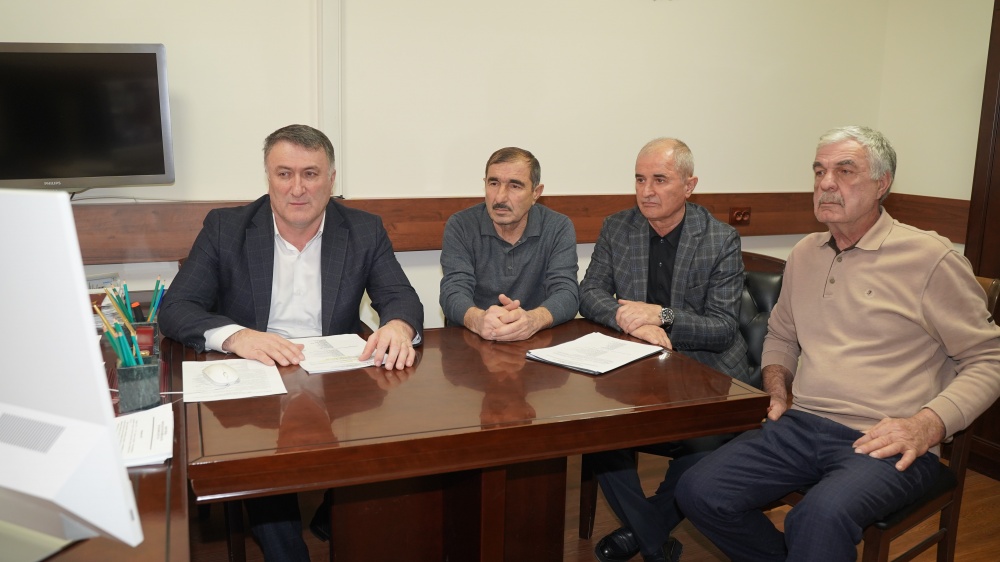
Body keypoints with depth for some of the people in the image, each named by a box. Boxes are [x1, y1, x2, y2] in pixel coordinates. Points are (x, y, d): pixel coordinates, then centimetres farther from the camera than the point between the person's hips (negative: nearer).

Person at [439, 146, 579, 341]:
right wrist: (477, 319, -34)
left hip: (538, 342, 1)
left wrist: (533, 320, -32)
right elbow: (453, 292, -11)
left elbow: (566, 292, -10)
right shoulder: (460, 227, -2)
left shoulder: (559, 228, -1)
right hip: (471, 343, -1)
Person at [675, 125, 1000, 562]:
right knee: (698, 492, -13)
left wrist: (927, 424, -15)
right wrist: (777, 386, 9)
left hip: (885, 444, -6)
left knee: (822, 516, -37)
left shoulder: (930, 257, -3)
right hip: (802, 426, 6)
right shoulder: (804, 253, 15)